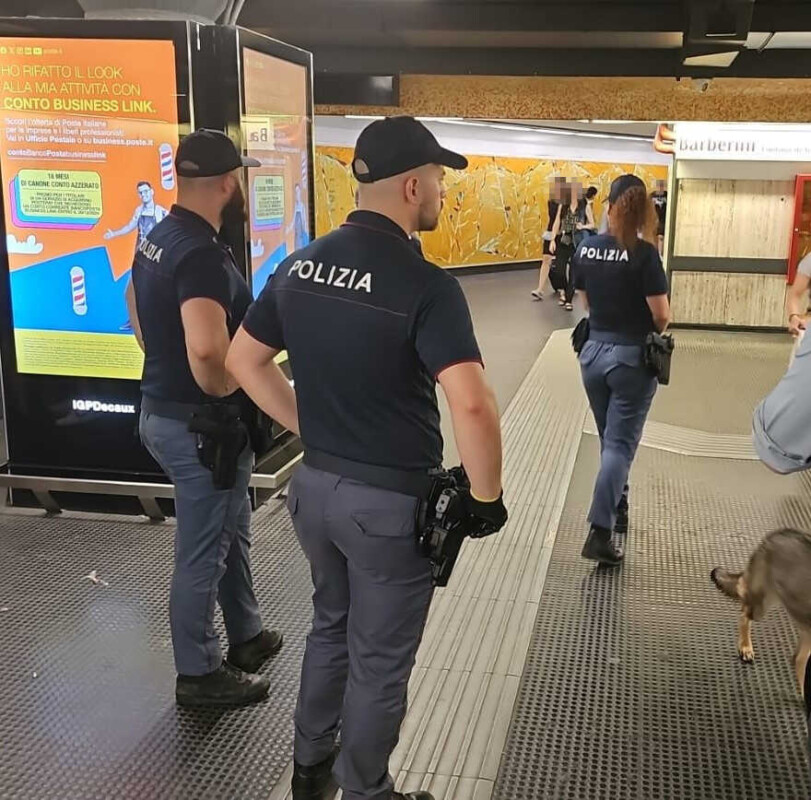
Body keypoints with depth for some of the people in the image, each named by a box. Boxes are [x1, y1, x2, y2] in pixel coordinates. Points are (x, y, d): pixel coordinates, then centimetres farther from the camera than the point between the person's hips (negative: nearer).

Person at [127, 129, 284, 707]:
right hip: (199, 424, -10)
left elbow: (140, 320, 19)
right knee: (203, 552, 6)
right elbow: (208, 355, -38)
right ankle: (199, 674, 24)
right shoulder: (203, 254, -25)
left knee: (232, 529, 24)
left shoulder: (157, 239, 6)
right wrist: (226, 393, -18)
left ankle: (246, 635, 42)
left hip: (163, 407, 10)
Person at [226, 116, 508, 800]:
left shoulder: (299, 266, 0)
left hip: (316, 483, 7)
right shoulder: (426, 285, -22)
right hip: (389, 499, -7)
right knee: (379, 659, 13)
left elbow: (244, 361, 10)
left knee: (332, 626, 28)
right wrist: (486, 495, -16)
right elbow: (472, 406, -32)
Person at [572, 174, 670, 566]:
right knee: (620, 445, 0)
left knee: (609, 440, 20)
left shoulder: (586, 249, 0)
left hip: (593, 351, 5)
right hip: (631, 357, -5)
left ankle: (617, 511, 34)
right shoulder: (643, 253, -16)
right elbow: (662, 316, -14)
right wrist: (651, 327, 7)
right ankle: (600, 531, -6)